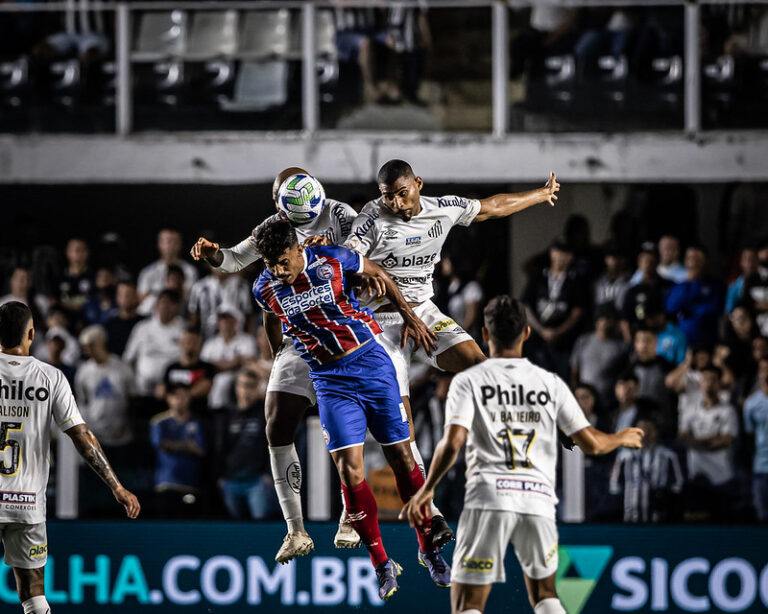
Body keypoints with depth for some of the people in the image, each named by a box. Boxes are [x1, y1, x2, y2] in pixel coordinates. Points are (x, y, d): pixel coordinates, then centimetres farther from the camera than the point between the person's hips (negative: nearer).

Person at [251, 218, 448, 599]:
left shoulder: (333, 260, -14)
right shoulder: (265, 289, -7)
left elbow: (377, 274, 4)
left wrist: (409, 316, 10)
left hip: (371, 363, -1)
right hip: (330, 380, 1)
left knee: (401, 457, 4)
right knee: (348, 468, -13)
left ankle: (428, 549, 21)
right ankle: (381, 564, 0)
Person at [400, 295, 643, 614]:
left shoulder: (469, 381, 2)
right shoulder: (550, 383, 10)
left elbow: (452, 444, -9)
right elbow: (590, 443, 10)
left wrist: (425, 490, 3)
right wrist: (621, 438, 31)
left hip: (489, 496, -3)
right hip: (539, 500, 3)